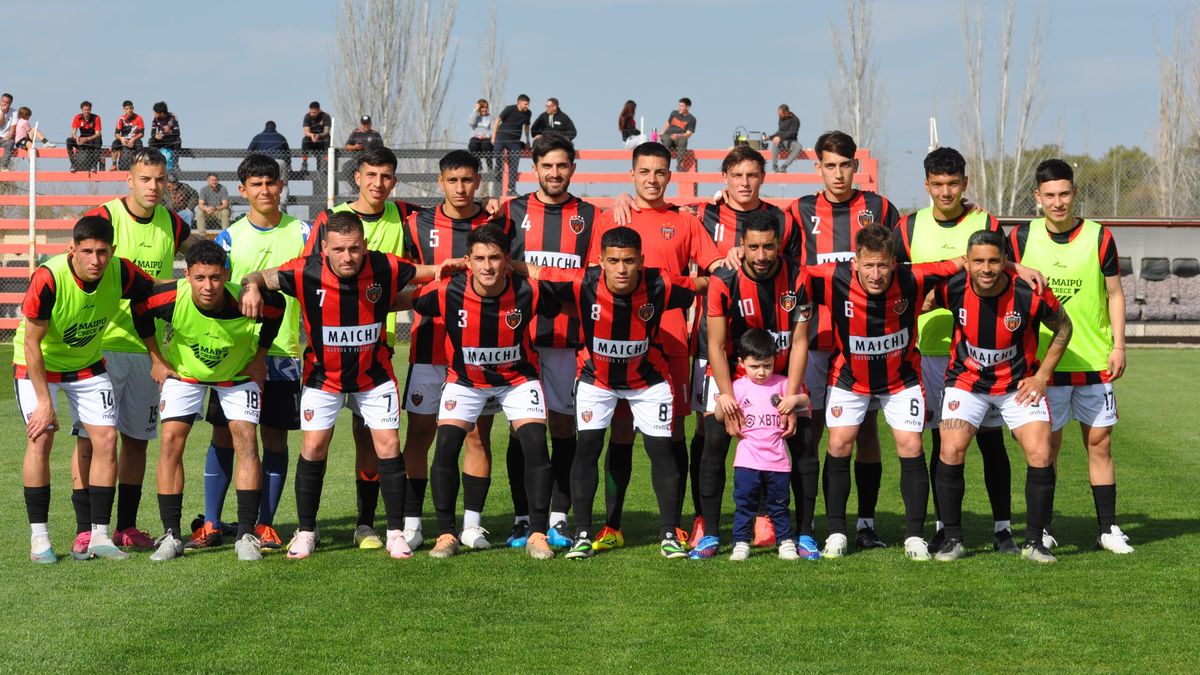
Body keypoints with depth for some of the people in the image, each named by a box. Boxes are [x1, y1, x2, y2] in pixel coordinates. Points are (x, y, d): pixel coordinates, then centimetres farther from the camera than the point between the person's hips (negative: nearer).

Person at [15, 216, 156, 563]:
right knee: (40, 440, -15)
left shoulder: (121, 273, -22)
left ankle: (98, 536, 1)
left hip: (88, 363, 4)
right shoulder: (48, 279, -32)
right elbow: (32, 343, -23)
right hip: (38, 364, -4)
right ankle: (39, 537, -6)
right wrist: (44, 401, -23)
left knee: (106, 439, -6)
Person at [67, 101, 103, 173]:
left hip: (93, 139, -3)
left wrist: (87, 139, -37)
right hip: (82, 139, 3)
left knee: (98, 141, -37)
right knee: (69, 141, -23)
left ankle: (94, 165, -31)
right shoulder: (78, 118, -8)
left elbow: (98, 134, -19)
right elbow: (73, 133, -11)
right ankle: (73, 164, -20)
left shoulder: (96, 118, -14)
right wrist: (77, 139, -36)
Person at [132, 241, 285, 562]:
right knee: (171, 441, -11)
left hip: (237, 373, 0)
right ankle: (171, 535, -3)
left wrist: (259, 358, -5)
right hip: (183, 371, 1)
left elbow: (277, 307, -10)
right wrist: (156, 359, -5)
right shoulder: (172, 298, -34)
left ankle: (246, 535, -6)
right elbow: (139, 309, -10)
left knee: (246, 440, -12)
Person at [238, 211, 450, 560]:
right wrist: (251, 287, -34)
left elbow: (428, 273, -3)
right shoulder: (306, 272, -23)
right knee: (314, 446, -4)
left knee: (388, 446, -4)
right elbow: (261, 277, -11)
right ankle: (306, 531, 11)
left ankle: (396, 532, 8)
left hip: (374, 374, 0)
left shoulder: (385, 268, -20)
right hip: (323, 374, 0)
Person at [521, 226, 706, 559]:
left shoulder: (660, 285, -28)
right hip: (596, 377, 0)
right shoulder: (583, 284, -29)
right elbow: (533, 273, -17)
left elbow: (701, 285, -8)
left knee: (661, 449, -2)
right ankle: (582, 534, 0)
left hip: (648, 378, 0)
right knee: (587, 446, -9)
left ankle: (669, 534, 9)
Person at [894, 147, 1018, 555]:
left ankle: (1003, 526, 6)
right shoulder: (910, 227, 5)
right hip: (930, 350, 1)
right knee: (942, 441, 5)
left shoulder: (986, 225, 1)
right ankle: (943, 527, 11)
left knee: (991, 440, 0)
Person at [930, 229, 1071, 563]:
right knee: (951, 450, -16)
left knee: (1040, 455, -13)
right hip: (966, 380, 1)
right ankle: (952, 538, 0)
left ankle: (1034, 541, 4)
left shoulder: (1031, 294, -23)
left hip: (1020, 384, 0)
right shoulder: (952, 288, -20)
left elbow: (1062, 327, -3)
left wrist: (1043, 375, -5)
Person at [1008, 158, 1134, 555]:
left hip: (1095, 360, 0)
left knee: (1099, 442, 3)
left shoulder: (1099, 237, 0)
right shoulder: (1021, 238, 1)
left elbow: (1114, 294, 6)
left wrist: (1118, 346, -1)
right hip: (1043, 362, 0)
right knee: (1046, 444, 2)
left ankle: (1108, 528, 10)